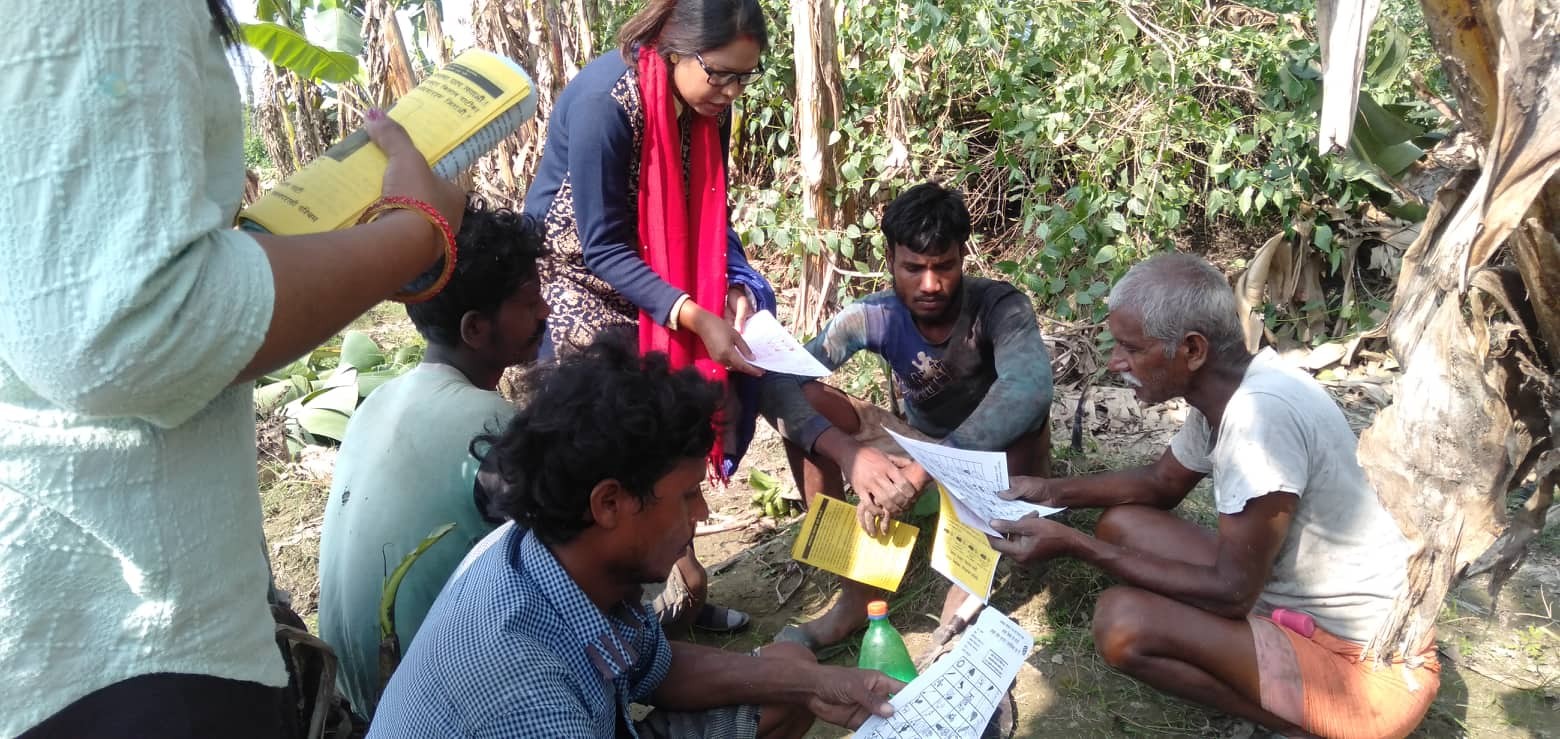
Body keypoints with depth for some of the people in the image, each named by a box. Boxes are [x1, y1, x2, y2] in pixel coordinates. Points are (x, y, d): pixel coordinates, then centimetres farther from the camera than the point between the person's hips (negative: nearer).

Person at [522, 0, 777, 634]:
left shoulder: (708, 108, -7)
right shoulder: (604, 99, -28)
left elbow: (709, 219, 1)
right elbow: (603, 248, -27)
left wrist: (733, 288, -18)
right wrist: (695, 318, -36)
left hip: (651, 278, 7)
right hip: (574, 278, -7)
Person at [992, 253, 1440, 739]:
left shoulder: (1261, 415, -29)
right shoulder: (1225, 389, -1)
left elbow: (1232, 592, -25)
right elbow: (1161, 483, 18)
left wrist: (1076, 546, -21)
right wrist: (1054, 492, 3)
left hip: (1370, 663, -9)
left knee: (1123, 623, -25)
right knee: (1122, 525, 6)